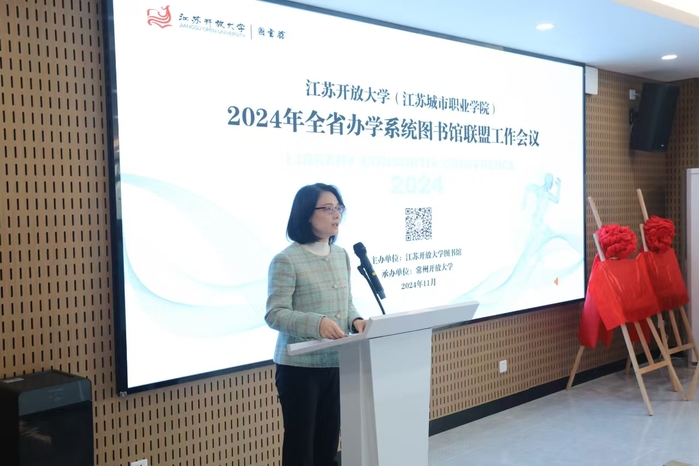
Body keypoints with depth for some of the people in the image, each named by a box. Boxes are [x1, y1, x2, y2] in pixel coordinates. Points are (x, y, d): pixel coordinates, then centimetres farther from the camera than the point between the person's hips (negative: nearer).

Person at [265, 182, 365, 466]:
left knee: (329, 440, 15)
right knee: (300, 441, 4)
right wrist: (317, 323, -31)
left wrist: (355, 320, -6)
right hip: (300, 366, -6)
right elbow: (275, 314, -16)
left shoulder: (341, 255, 8)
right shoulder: (286, 260, -13)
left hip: (336, 364, 6)